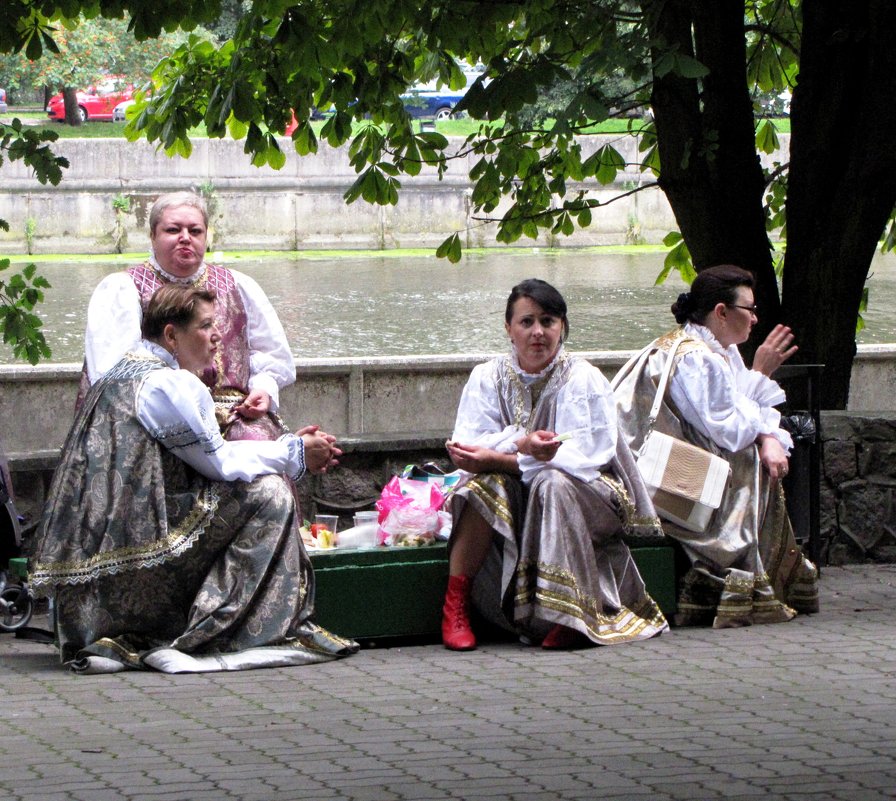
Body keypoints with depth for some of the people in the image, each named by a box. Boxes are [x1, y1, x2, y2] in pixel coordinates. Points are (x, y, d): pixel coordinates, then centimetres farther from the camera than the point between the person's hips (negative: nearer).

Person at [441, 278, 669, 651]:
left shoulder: (583, 380, -7)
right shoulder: (488, 378, 3)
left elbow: (578, 457, -19)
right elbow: (467, 446, -10)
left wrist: (494, 458, -27)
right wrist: (521, 445, -31)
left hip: (583, 498, -2)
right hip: (512, 502, 2)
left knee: (551, 484, -34)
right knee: (485, 482, -29)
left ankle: (570, 617, -34)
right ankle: (454, 604, -30)